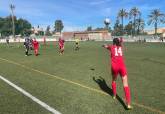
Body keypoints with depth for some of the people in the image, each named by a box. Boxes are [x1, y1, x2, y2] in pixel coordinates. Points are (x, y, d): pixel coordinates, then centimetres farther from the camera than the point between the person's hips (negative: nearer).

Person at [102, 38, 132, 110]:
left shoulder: (111, 47, 14)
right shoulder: (120, 47, 19)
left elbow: (105, 46, 37)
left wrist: (104, 45, 60)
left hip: (114, 66, -1)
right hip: (122, 66, 1)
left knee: (114, 80, 25)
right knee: (125, 84, -3)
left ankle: (114, 95, 39)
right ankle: (128, 104, -10)